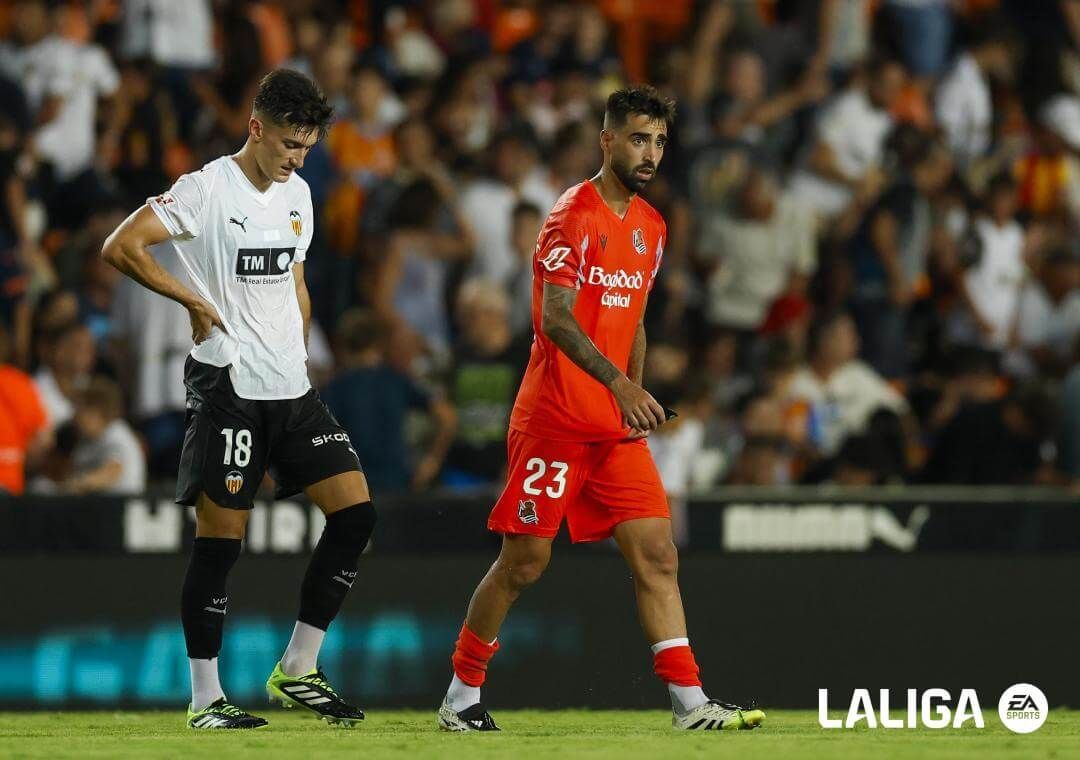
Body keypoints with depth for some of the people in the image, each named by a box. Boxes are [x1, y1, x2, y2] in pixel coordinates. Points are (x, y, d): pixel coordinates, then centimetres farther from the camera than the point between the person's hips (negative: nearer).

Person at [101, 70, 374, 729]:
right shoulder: (208, 191, -10)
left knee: (356, 512, -2)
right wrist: (196, 303, -12)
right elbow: (120, 248, -17)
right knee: (221, 539, -6)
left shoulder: (297, 194, 14)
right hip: (228, 386, -7)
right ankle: (205, 699, 3)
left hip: (292, 389, 7)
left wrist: (298, 359, 17)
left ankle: (298, 671, 8)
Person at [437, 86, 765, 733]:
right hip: (555, 418, -7)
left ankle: (689, 702, -3)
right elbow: (556, 319, -22)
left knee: (657, 554, -2)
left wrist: (637, 396, 14)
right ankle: (461, 697, 11)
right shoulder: (574, 215, -12)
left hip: (618, 425, 7)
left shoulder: (651, 226, 13)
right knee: (525, 559, -3)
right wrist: (618, 383, -32)